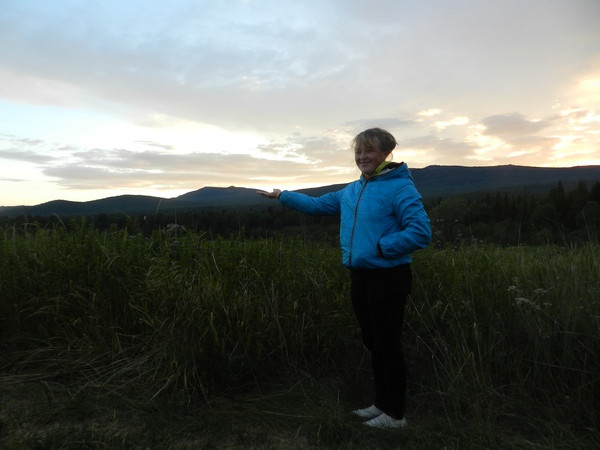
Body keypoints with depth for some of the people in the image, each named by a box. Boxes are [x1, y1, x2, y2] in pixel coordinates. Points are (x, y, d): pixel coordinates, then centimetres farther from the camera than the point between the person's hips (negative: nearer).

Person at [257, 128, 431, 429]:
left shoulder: (399, 187, -13)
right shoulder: (351, 191, 12)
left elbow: (420, 232, -20)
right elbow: (317, 204, 22)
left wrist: (381, 247, -19)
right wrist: (282, 196, 24)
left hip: (388, 279, -8)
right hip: (360, 277, 8)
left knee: (387, 346, 3)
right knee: (373, 344, 17)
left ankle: (396, 413, 22)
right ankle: (382, 403, 35)